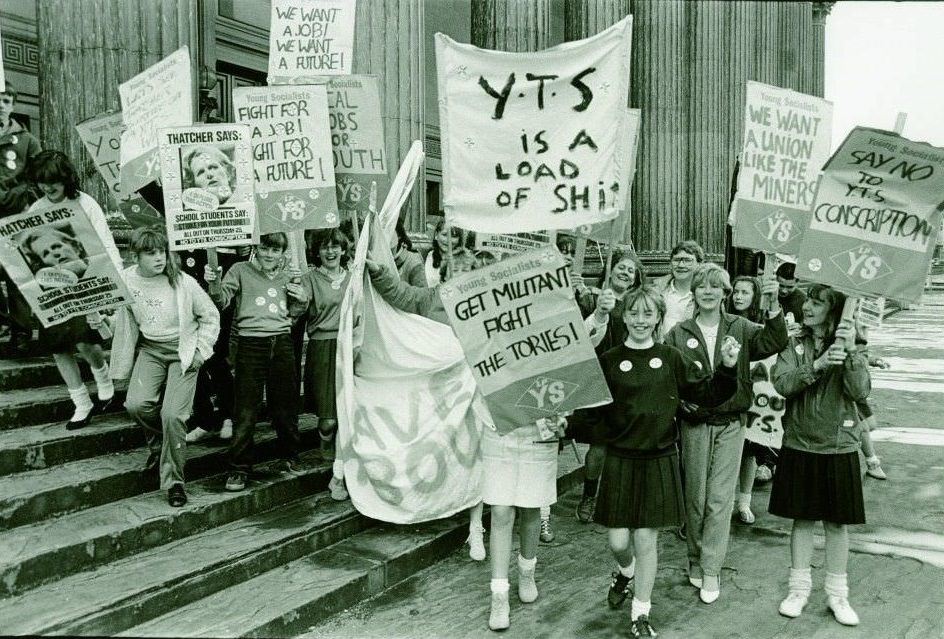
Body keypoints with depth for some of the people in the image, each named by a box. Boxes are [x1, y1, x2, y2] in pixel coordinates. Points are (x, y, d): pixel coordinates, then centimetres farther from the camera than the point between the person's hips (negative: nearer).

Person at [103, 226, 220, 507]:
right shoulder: (126, 281, -5)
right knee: (137, 404, -19)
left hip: (182, 350, -3)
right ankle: (158, 444, 16)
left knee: (172, 414, -16)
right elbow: (126, 324, 7)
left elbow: (211, 317, -1)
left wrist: (200, 351, -6)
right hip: (149, 349, 3)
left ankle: (173, 481, 2)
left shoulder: (183, 282, -14)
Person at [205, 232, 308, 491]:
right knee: (246, 409, -2)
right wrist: (212, 284, -24)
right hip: (251, 343, -3)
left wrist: (302, 300, 2)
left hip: (282, 343, 3)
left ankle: (290, 456, 31)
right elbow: (222, 301, -5)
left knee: (285, 404, 12)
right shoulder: (241, 270, 3)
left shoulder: (289, 277, 14)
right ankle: (239, 468, 8)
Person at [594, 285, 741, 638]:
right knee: (618, 540, 4)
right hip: (619, 459, 0)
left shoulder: (672, 359, 1)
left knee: (646, 539, 6)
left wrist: (727, 367, -13)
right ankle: (626, 572, 42)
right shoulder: (609, 361, -3)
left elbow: (708, 394, 3)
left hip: (659, 459, 0)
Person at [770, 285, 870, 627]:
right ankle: (799, 588, 25)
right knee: (802, 519, 10)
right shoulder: (794, 345, 0)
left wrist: (851, 351, -27)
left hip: (838, 447, -1)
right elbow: (782, 384, -14)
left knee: (837, 522, 9)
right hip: (799, 444, 1)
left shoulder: (850, 347, -3)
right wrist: (817, 365, -27)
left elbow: (860, 392, -16)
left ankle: (837, 593, 25)